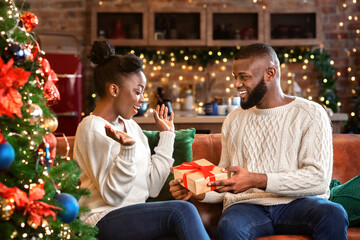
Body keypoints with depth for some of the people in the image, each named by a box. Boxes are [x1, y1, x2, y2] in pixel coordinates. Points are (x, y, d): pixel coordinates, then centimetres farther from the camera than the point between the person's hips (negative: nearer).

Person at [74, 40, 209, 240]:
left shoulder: (131, 126, 15)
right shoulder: (91, 128, -7)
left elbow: (152, 187, 8)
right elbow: (112, 195, -12)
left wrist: (166, 134, 13)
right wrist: (127, 149, -26)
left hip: (136, 218, 6)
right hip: (103, 221, -6)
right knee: (182, 211, -27)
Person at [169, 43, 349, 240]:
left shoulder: (310, 114, 3)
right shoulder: (234, 120, 18)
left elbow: (319, 179, -9)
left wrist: (257, 180, -19)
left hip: (297, 202, -1)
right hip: (247, 206, 2)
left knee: (333, 215, -35)